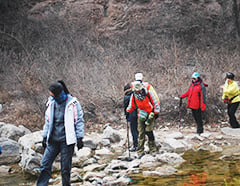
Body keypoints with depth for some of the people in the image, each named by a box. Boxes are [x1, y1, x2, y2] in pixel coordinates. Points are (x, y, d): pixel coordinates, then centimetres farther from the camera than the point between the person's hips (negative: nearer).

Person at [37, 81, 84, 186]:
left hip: (67, 141, -4)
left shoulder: (72, 103, -4)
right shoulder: (51, 103, 10)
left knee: (65, 168, 1)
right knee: (45, 165, -2)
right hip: (52, 140, 4)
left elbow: (79, 121, -3)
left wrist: (79, 138, -8)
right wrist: (45, 136, 16)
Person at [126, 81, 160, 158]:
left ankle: (153, 148, 5)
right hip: (141, 116, 3)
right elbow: (131, 106, 14)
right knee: (141, 133, 0)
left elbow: (155, 103, -4)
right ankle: (140, 151, 6)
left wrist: (156, 113, -2)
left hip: (150, 115, -3)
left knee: (148, 131, -11)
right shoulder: (133, 96, -3)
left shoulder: (148, 93, -13)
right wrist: (128, 112, 9)